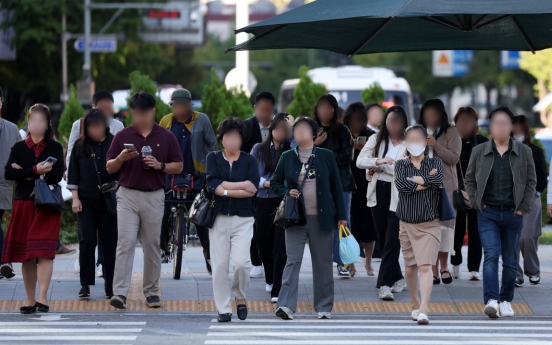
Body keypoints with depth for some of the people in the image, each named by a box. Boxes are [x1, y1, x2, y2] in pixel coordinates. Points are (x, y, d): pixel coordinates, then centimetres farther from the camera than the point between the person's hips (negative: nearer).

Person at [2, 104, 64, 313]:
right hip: (23, 203, 2)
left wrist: (25, 174, -9)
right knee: (26, 255, 4)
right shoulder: (19, 148, 9)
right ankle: (30, 299, 10)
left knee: (44, 252, -12)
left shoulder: (55, 148, 6)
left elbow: (57, 175, -8)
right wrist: (35, 171, -14)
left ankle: (42, 297, -17)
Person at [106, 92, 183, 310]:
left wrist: (160, 165, -12)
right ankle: (119, 292, -13)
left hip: (154, 196, 1)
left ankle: (151, 291, 17)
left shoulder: (166, 137, 5)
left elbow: (178, 167, 7)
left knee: (152, 245, 7)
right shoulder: (123, 136, 5)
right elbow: (109, 168, 6)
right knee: (125, 243, -9)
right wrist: (121, 158, -15)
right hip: (127, 195, -1)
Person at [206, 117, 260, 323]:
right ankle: (223, 309, 6)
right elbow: (214, 185, -7)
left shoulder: (249, 161, 6)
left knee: (241, 261, -14)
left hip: (243, 218, -1)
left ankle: (240, 297, 12)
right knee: (219, 264, -1)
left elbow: (252, 189, -7)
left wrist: (226, 189, -11)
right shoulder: (213, 158, 7)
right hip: (219, 218, 1)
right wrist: (242, 186, -9)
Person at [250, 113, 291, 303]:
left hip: (284, 202, -3)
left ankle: (277, 290, -9)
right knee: (263, 243, 13)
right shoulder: (259, 150, 9)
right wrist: (266, 183, -12)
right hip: (263, 202, 3)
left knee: (281, 245, -10)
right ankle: (270, 279, 38)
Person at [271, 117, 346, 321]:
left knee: (323, 263, 5)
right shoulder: (287, 158, 6)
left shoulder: (326, 157, 5)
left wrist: (341, 216, 4)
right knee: (293, 261, -8)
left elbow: (336, 187, 6)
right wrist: (286, 193, -8)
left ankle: (324, 307, 13)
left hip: (321, 218, 0)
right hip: (296, 219, 0)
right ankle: (285, 305, -13)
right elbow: (275, 182, 14)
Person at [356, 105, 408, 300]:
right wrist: (379, 161, -21)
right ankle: (397, 278, 26)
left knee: (392, 241, -10)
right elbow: (360, 161, -3)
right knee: (383, 240, 12)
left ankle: (385, 284, -13)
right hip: (378, 193, 5)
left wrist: (382, 166, -10)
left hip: (398, 196, -5)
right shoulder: (376, 139, 6)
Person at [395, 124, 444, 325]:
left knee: (425, 267, -14)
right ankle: (415, 304, 30)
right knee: (410, 268, 10)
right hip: (407, 224, 2)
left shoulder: (435, 163, 3)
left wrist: (414, 179, -11)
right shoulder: (401, 165, 5)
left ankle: (424, 310, -22)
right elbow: (401, 185, -15)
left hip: (429, 225, -2)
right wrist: (427, 180, -13)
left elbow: (438, 180, -19)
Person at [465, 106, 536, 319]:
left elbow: (531, 182, 9)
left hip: (513, 214, 1)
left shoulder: (524, 153, 5)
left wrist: (523, 207, -1)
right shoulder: (479, 152, 5)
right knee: (491, 255, -14)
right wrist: (476, 203, -1)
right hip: (488, 213, -1)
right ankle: (491, 301, -22)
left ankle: (506, 301, 18)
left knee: (510, 261, 7)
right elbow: (469, 180, 11)